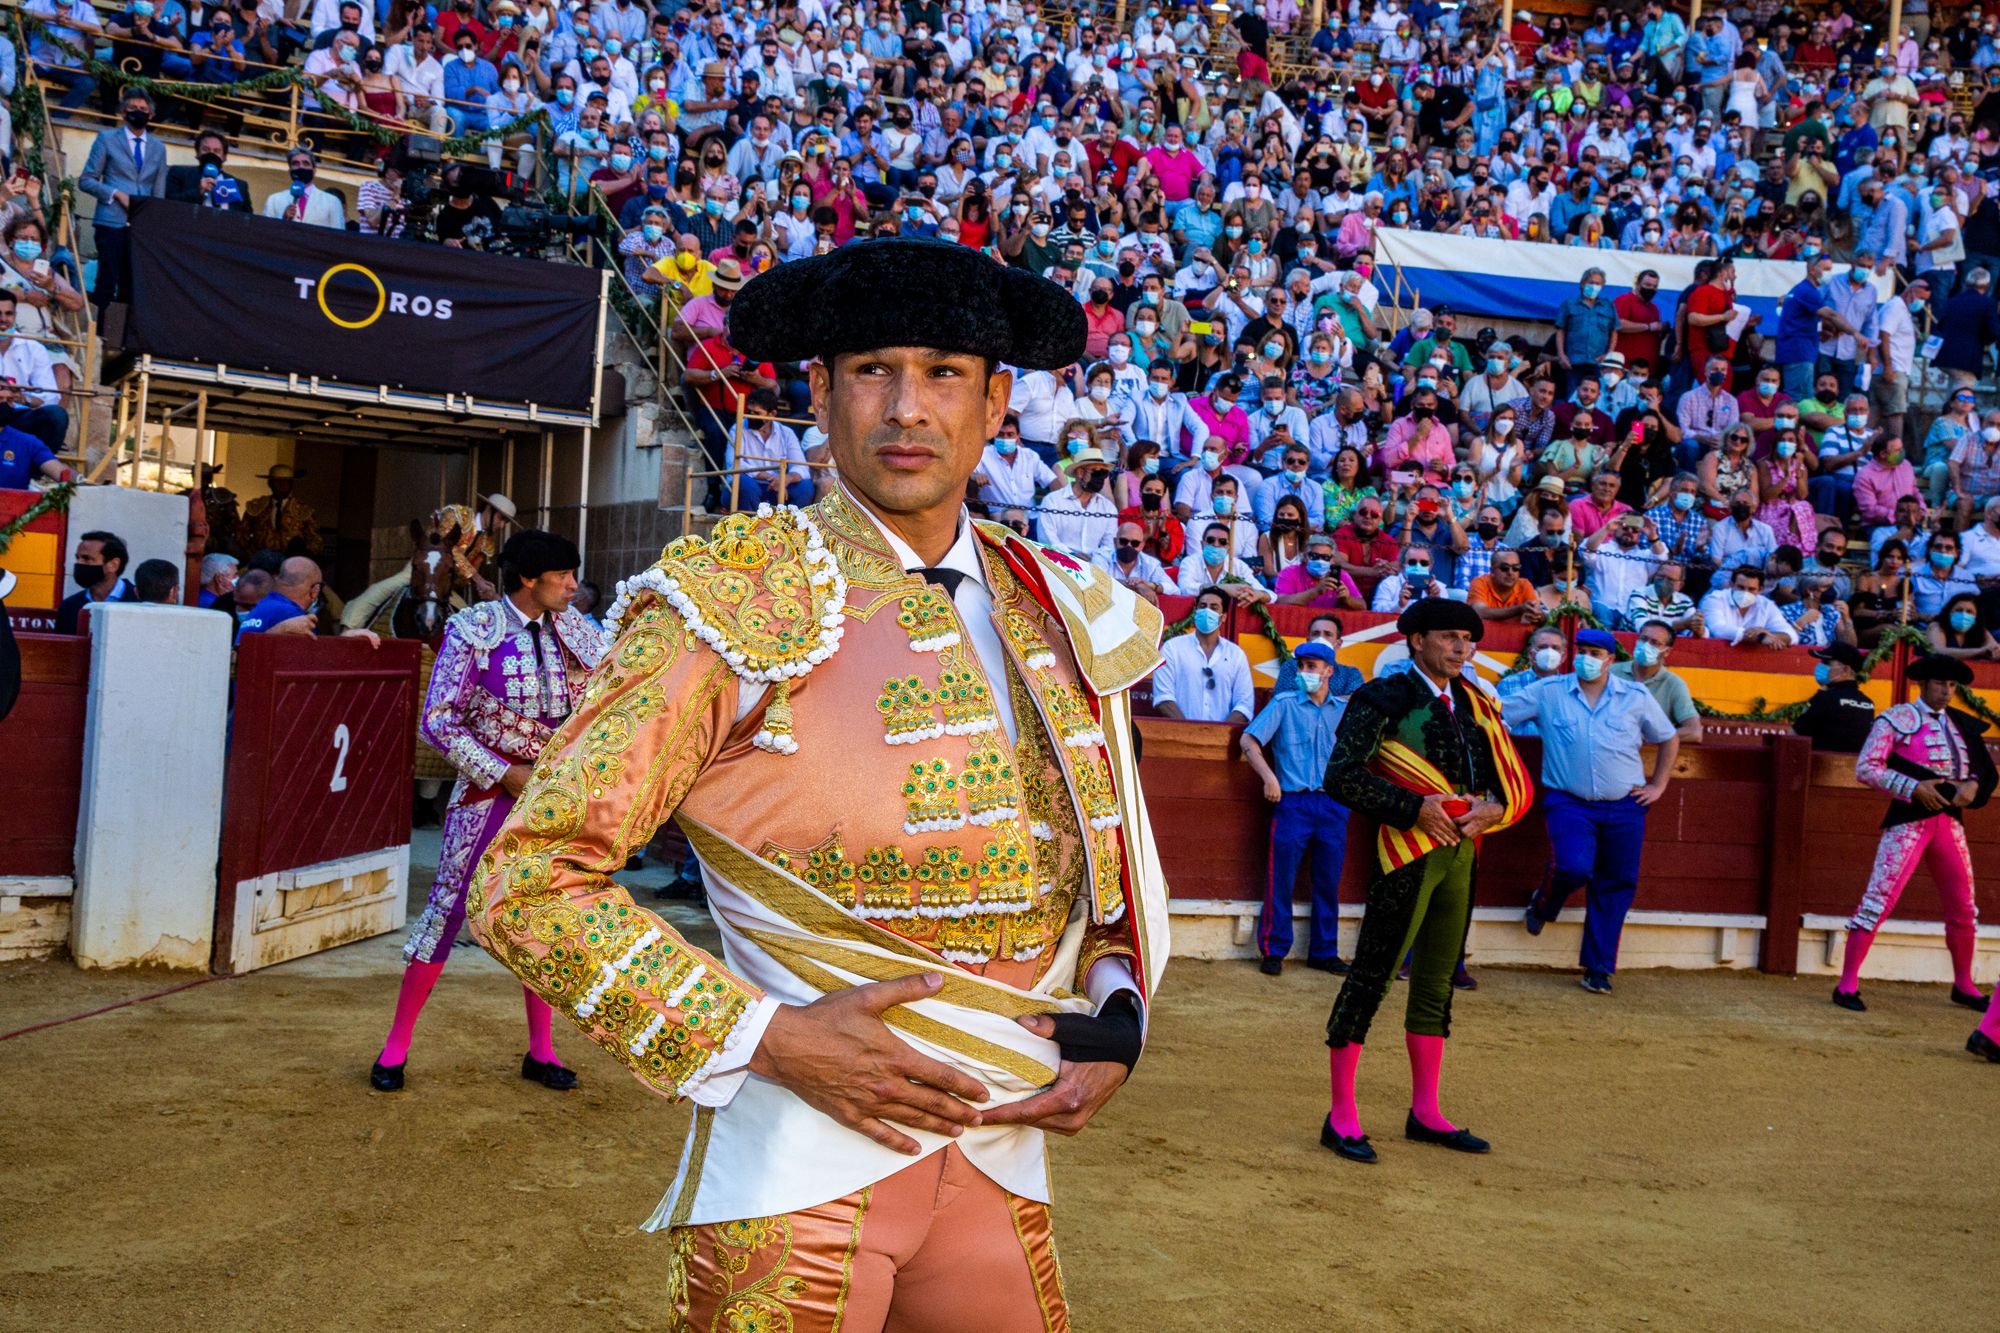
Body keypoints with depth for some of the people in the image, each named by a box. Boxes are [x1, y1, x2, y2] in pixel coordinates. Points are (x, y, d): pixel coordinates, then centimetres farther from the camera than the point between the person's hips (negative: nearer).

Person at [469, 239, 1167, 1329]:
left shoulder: (1066, 620, 5)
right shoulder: (734, 606, -11)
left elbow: (1113, 858, 18)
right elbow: (527, 882, -11)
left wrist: (1115, 1018, 0)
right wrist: (764, 1036, -17)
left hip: (999, 1152, 5)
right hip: (802, 1168, -4)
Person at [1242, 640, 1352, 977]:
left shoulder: (1345, 708, 12)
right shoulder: (1285, 703, 3)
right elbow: (1248, 740, -4)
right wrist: (1268, 776, -14)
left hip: (1333, 804, 3)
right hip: (1293, 801, -3)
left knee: (1329, 882, 8)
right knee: (1281, 879, -3)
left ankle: (1324, 952, 19)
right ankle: (1273, 951, 7)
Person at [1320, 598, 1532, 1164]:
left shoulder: (1473, 705, 14)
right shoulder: (1383, 698, -8)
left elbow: (1511, 780, 17)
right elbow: (1341, 776, -16)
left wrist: (1491, 808, -6)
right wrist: (1414, 807, -20)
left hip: (1460, 851, 8)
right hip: (1407, 851, -7)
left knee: (1436, 984, 14)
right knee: (1371, 977, -4)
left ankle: (1425, 1113, 25)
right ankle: (1341, 1117, 3)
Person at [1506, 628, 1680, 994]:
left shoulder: (1636, 697, 7)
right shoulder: (1548, 692, 3)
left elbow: (1669, 738, 19)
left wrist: (1658, 786, 14)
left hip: (1625, 806, 2)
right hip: (1569, 802, -2)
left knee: (1616, 885, 3)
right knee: (1574, 867, -23)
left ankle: (1599, 969, 16)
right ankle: (1542, 906, 13)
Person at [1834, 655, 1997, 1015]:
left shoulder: (1962, 724, 14)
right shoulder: (1897, 719, -4)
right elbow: (1865, 768, -10)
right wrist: (1915, 787, -18)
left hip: (1950, 820, 6)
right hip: (1909, 819, -6)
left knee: (1963, 909, 14)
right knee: (1879, 900, -12)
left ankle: (1963, 986, 32)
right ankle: (1847, 985, -8)